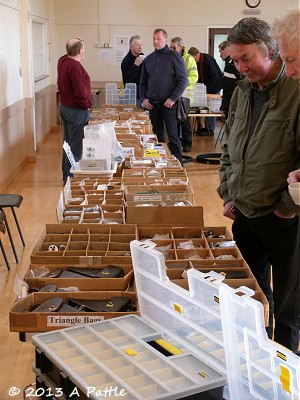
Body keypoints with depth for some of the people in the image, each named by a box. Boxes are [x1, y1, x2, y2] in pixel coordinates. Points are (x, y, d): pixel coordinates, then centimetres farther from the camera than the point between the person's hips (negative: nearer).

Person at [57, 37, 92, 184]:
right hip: (76, 110, -10)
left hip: (65, 107, 10)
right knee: (75, 146, -2)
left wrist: (75, 42, 14)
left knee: (68, 143, 18)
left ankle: (67, 175, 28)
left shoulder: (62, 61, 4)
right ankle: (71, 178, 4)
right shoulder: (75, 67, -24)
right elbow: (81, 92, -24)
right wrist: (87, 105, -8)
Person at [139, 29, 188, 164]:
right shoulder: (149, 59, 13)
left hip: (168, 103, -5)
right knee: (157, 135, 10)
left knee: (172, 135, -4)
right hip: (152, 104, 5)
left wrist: (173, 99, -13)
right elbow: (143, 82, 19)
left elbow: (183, 80, -7)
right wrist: (143, 98, 4)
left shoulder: (174, 56, -3)